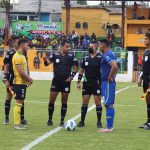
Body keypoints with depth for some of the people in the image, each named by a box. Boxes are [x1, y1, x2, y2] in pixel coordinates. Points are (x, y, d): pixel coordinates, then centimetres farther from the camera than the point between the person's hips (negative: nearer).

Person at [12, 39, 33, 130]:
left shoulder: (22, 56, 16)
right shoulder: (17, 56, -15)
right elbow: (20, 71, -21)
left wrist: (28, 78, 8)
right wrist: (28, 79, -12)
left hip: (23, 82, 10)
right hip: (19, 83, -10)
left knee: (20, 103, 12)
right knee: (19, 103, -8)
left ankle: (18, 123, 17)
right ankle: (17, 124, -5)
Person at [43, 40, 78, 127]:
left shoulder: (71, 57, 2)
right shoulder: (55, 55, 1)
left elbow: (75, 68, 7)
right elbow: (48, 62, -8)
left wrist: (71, 77, -5)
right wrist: (46, 60, -31)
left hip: (66, 81, 1)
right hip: (56, 81, -1)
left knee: (64, 102, 4)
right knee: (51, 101, -2)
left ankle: (62, 121, 11)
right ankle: (50, 119, 11)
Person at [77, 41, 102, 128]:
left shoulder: (100, 58, -7)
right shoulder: (86, 58, 9)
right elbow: (82, 70, 15)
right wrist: (79, 82, 9)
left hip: (97, 83, -4)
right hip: (87, 83, 4)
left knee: (98, 101, -2)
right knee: (85, 102, 5)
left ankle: (99, 122, 6)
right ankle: (82, 121, 11)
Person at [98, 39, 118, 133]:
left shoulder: (107, 55, -16)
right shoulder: (111, 54, 16)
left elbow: (114, 66, -30)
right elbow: (115, 66, 26)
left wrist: (109, 77, -20)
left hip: (107, 82, -10)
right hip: (110, 82, 10)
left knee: (108, 105, -8)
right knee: (110, 105, 13)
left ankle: (109, 128, -7)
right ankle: (110, 126, 17)